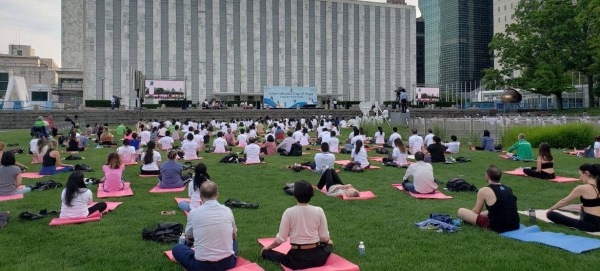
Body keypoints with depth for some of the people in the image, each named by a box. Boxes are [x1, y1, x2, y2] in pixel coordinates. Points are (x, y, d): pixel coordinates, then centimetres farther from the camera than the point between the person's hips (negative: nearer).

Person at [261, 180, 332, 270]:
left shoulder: (289, 212, -11)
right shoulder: (319, 211, -7)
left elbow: (281, 239, -7)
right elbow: (325, 238, -2)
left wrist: (267, 247, 12)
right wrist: (328, 242, 23)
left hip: (296, 260, -2)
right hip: (317, 258, 3)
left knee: (266, 252, 22)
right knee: (329, 243, 36)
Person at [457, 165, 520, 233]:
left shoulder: (484, 191, -8)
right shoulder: (508, 189, 10)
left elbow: (476, 211, 3)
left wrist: (470, 213, 24)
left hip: (497, 227, -7)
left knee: (461, 211, 0)